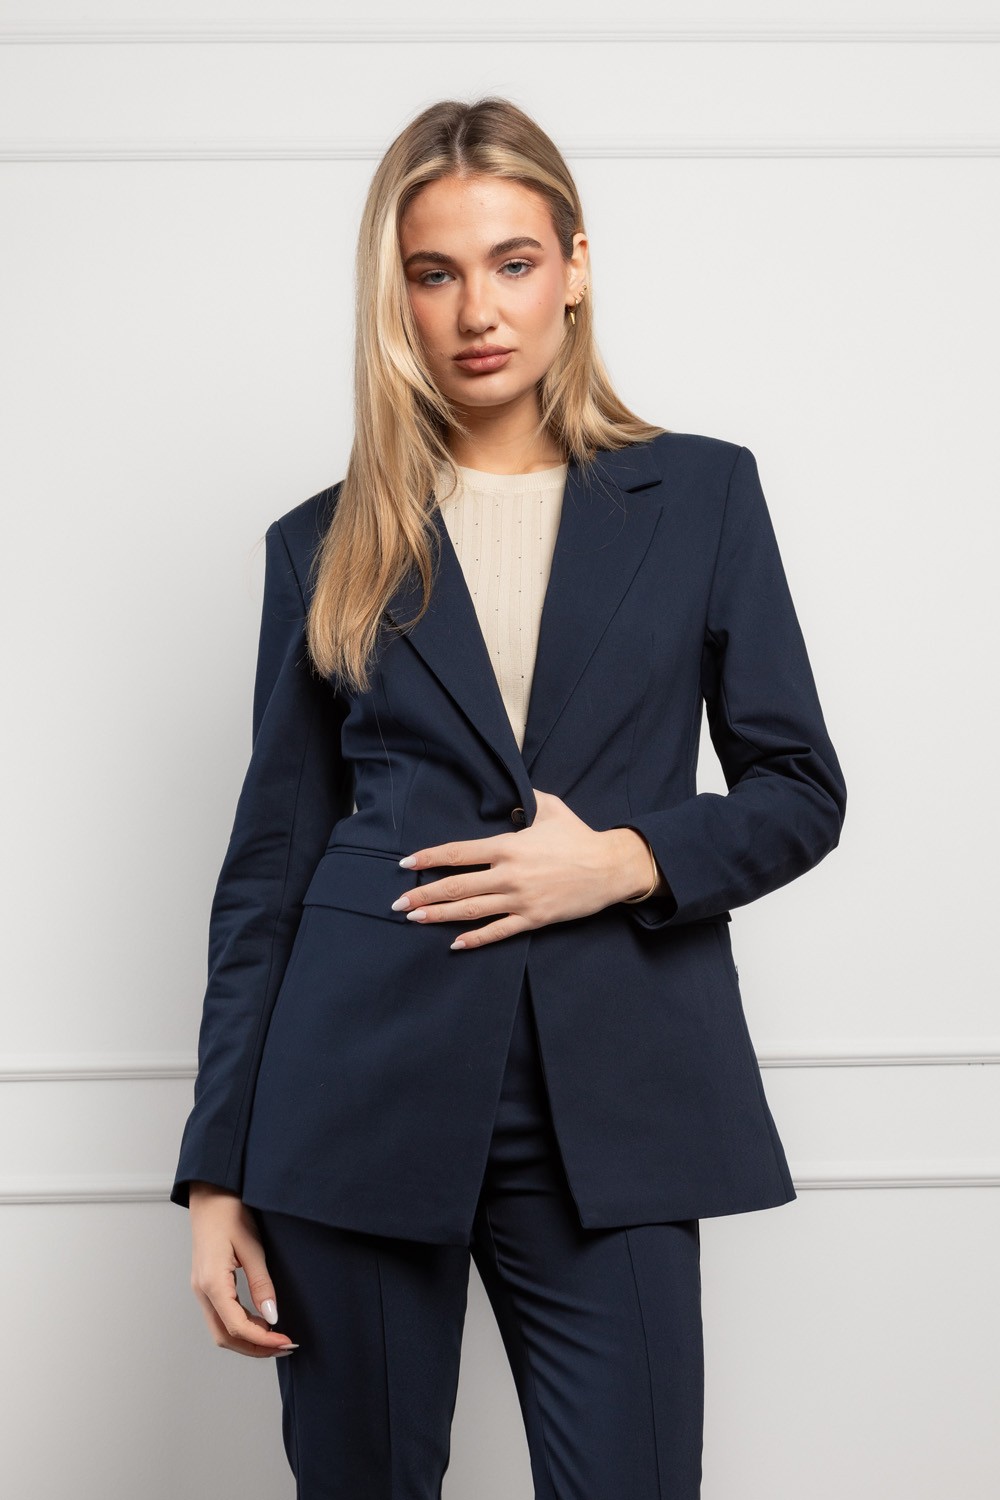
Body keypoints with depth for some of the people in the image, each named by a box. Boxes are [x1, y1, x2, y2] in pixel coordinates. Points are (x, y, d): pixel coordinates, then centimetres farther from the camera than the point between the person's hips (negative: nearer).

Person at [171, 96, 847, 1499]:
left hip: (612, 1104, 0)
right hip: (366, 1094, 1)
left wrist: (629, 859, -12)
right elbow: (269, 864, 7)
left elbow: (801, 791, 8)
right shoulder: (328, 546, 6)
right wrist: (219, 1174, 4)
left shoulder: (702, 495, 6)